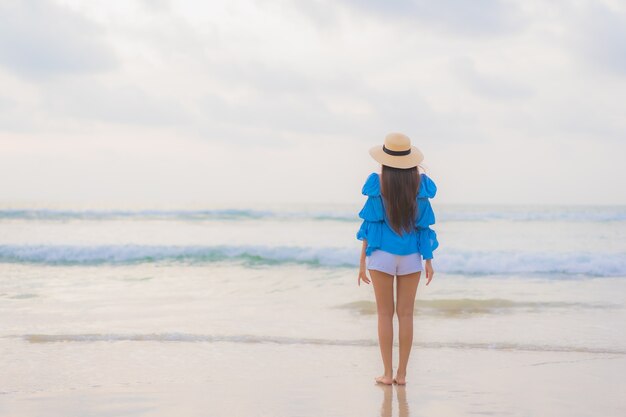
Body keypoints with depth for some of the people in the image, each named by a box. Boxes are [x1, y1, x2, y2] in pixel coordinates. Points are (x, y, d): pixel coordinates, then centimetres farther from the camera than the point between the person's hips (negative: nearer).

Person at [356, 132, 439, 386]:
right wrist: (428, 260, 5)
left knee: (385, 314, 5)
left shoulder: (378, 183, -7)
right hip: (411, 255, 2)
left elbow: (371, 222, -6)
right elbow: (423, 224, -1)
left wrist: (363, 260, 0)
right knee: (406, 314, 6)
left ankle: (387, 374, 5)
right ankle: (402, 374, 7)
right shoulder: (419, 183, -3)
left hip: (382, 253, -1)